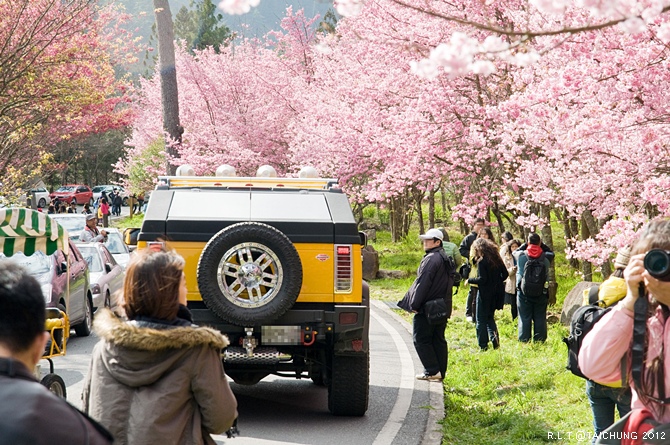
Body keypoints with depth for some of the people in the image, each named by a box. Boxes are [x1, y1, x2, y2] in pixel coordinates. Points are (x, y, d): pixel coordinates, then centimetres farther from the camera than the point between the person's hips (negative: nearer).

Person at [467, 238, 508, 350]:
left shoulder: (481, 261, -17)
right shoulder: (497, 259, 4)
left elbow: (482, 279, -21)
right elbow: (505, 274, 8)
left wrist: (469, 280, -7)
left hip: (485, 293, -7)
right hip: (495, 293, 7)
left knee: (481, 320, 3)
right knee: (490, 317, 21)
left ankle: (483, 345, 3)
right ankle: (494, 336, 1)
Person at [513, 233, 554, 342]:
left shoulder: (521, 255, -8)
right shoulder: (545, 257, -5)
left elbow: (514, 252, 14)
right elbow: (552, 254, 16)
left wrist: (524, 245, 17)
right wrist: (542, 245, 15)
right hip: (541, 292, 1)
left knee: (524, 317, 5)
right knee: (540, 318, 8)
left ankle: (524, 339, 5)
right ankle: (539, 339, 10)